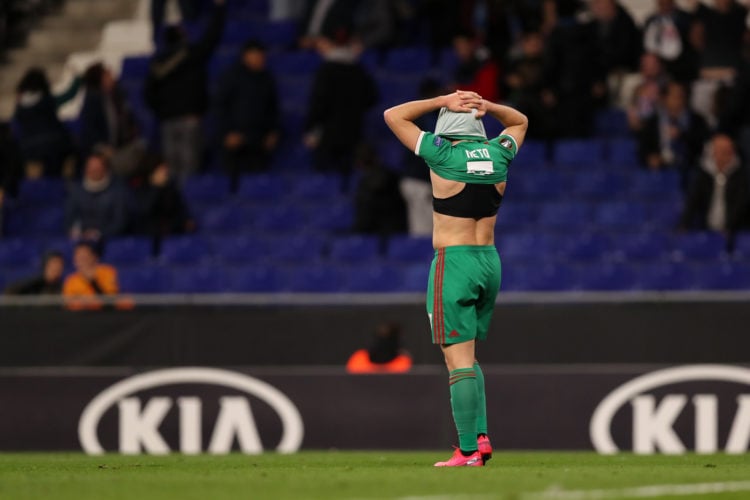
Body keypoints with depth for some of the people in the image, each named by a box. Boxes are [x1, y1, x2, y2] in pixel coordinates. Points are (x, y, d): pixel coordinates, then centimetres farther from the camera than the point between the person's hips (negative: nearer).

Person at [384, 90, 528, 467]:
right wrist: (486, 106, 8)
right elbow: (520, 121, 25)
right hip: (490, 262, 6)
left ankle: (468, 449, -10)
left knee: (459, 360, -6)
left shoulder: (443, 155, -10)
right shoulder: (498, 154, 3)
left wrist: (443, 102, -1)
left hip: (453, 263, -6)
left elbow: (393, 116, 0)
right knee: (469, 359, 18)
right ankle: (481, 435, 6)